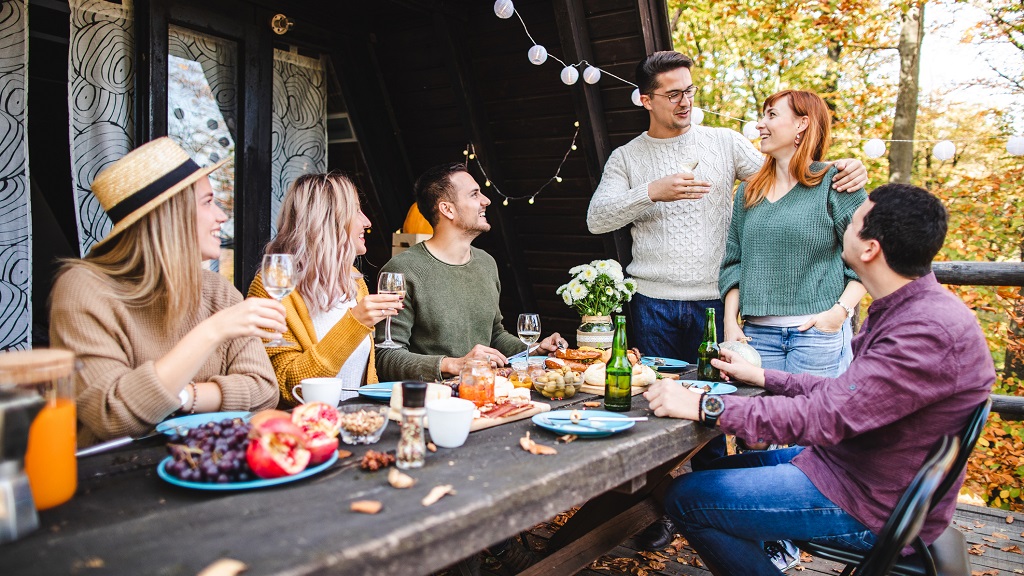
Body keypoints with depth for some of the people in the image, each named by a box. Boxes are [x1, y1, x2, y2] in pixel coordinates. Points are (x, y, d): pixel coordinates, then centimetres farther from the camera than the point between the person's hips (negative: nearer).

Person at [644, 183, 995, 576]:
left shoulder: (930, 333, -29)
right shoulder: (905, 310, 6)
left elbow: (824, 416, -32)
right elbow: (844, 393, 13)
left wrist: (704, 406, -28)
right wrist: (761, 377, 14)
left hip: (872, 506, -10)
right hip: (851, 466, 10)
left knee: (686, 498, -12)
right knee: (719, 472, 19)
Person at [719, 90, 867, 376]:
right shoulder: (748, 191, 14)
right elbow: (733, 263, 14)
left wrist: (840, 311, -15)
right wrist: (730, 322, 5)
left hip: (818, 332, -4)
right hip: (757, 332, 4)